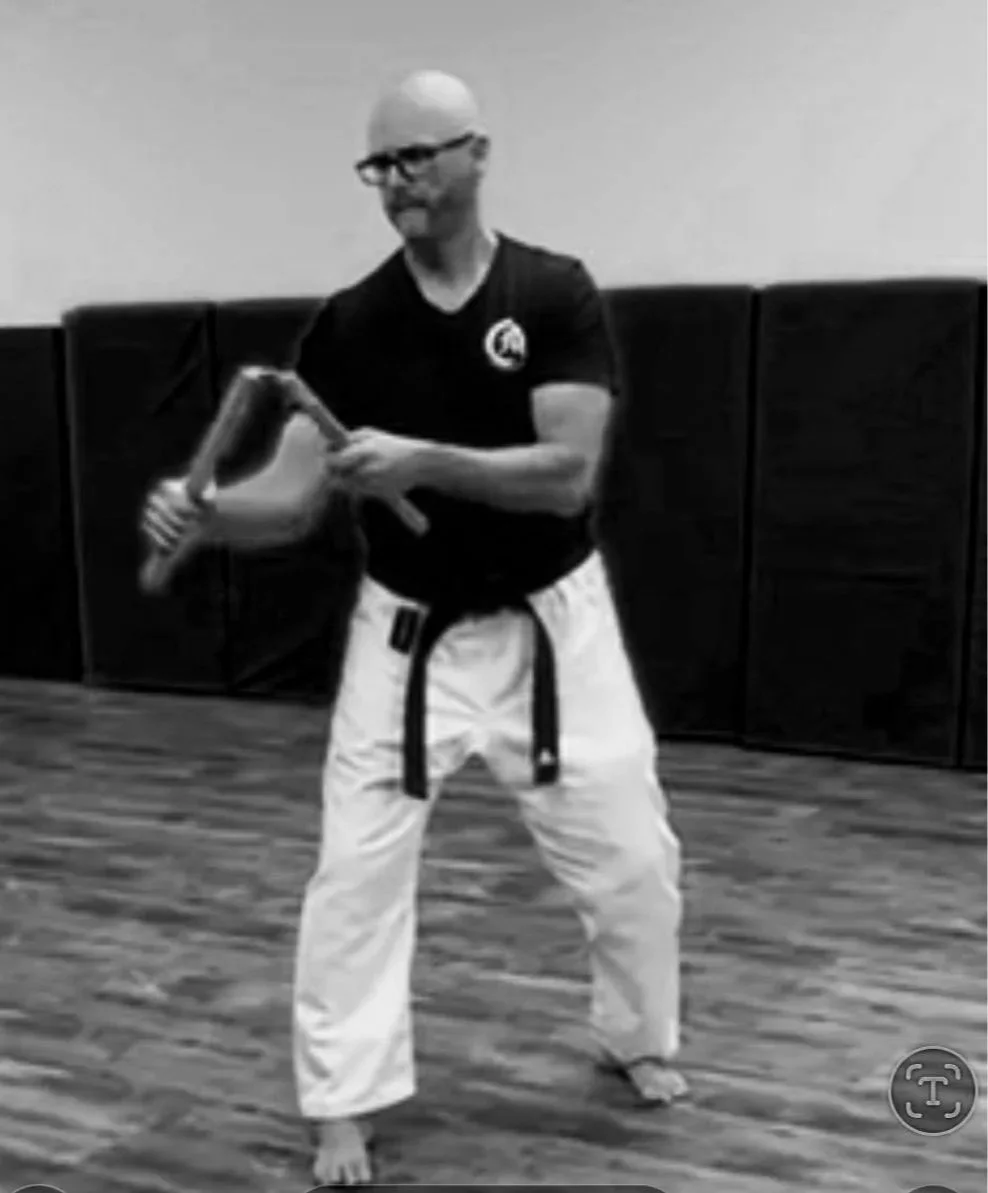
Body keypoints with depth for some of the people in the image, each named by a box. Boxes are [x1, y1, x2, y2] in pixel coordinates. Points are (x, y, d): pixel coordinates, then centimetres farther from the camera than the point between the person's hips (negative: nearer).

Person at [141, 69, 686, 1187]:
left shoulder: (555, 294, -11)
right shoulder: (348, 324, -5)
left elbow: (568, 474, -21)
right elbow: (295, 498, -9)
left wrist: (422, 462, -34)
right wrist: (203, 511, -30)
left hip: (549, 623, -1)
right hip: (408, 632, 1)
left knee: (631, 856, 8)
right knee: (355, 869, -1)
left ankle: (639, 1036, 37)